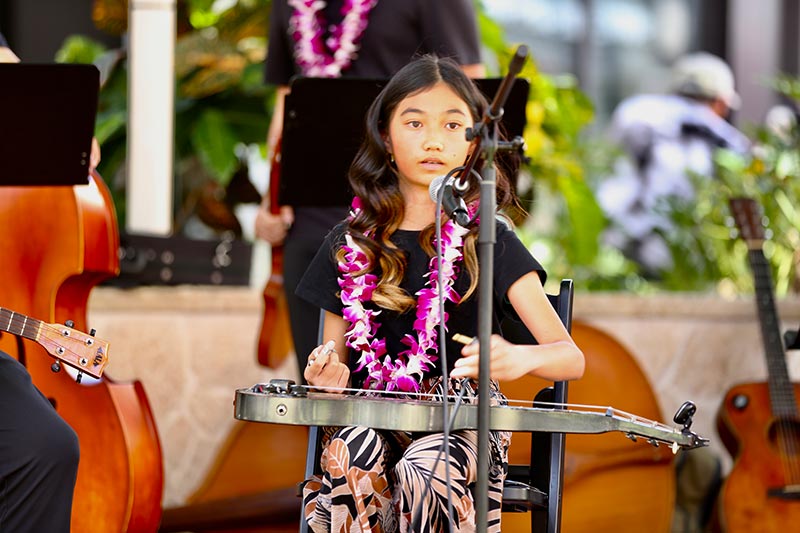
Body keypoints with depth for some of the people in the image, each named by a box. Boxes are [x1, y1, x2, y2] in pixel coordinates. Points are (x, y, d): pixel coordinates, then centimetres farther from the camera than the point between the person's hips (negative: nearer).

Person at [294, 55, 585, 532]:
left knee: (422, 469, -35)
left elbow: (572, 358, -4)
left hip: (462, 424, -2)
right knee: (354, 451, -33)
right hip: (369, 419, 2)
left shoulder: (490, 243, 3)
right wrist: (330, 376, -8)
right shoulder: (350, 243, 11)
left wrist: (519, 358, -27)